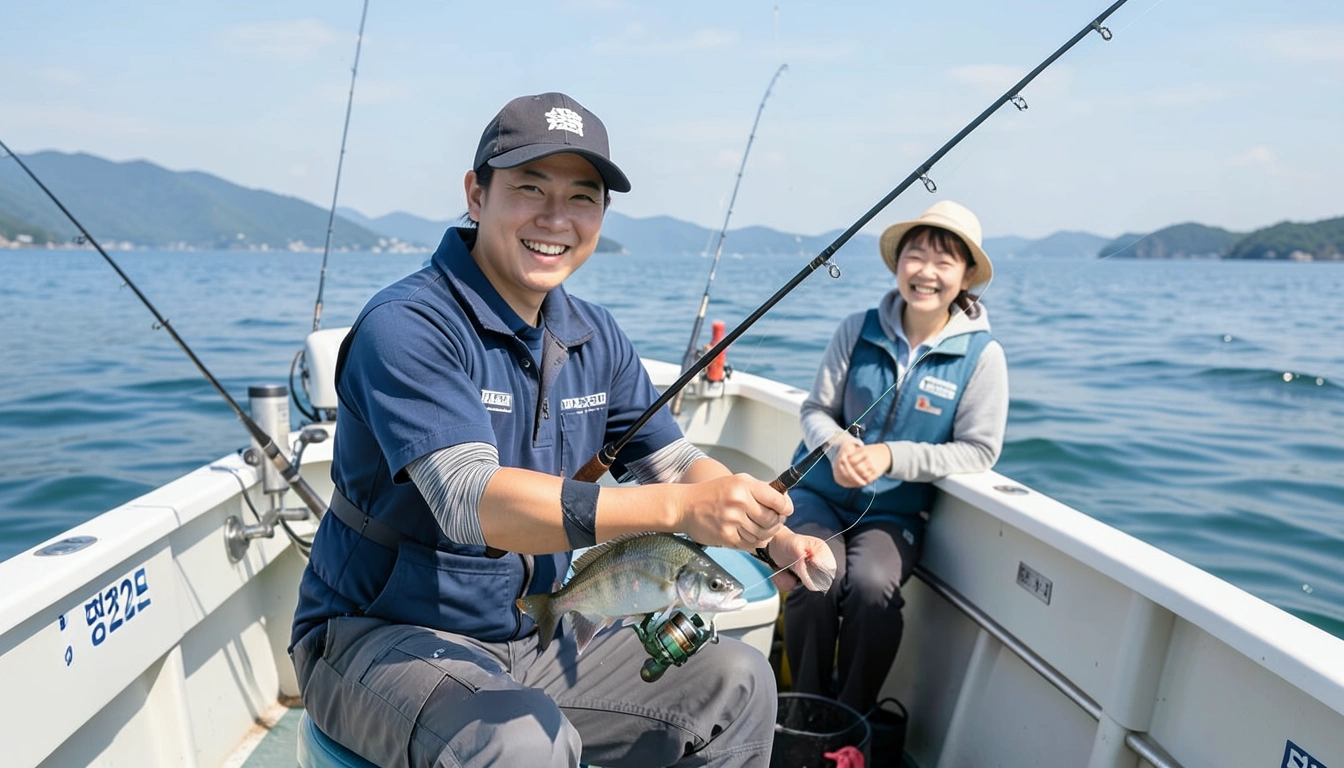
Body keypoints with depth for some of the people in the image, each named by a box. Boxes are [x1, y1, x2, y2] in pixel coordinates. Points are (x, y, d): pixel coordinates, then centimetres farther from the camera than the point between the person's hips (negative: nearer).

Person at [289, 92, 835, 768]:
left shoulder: (594, 338, 3)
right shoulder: (407, 327, -20)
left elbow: (675, 463, 3)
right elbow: (469, 501, -32)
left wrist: (773, 533, -17)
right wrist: (677, 508, -42)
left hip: (530, 636, 7)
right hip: (381, 637, -6)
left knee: (735, 682, 0)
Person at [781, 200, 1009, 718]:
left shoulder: (982, 355, -6)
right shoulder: (858, 330, -1)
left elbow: (979, 450, -8)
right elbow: (815, 409, 3)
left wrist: (891, 456, -20)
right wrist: (837, 446, -21)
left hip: (894, 511, -1)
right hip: (820, 491, 1)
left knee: (873, 584, -29)